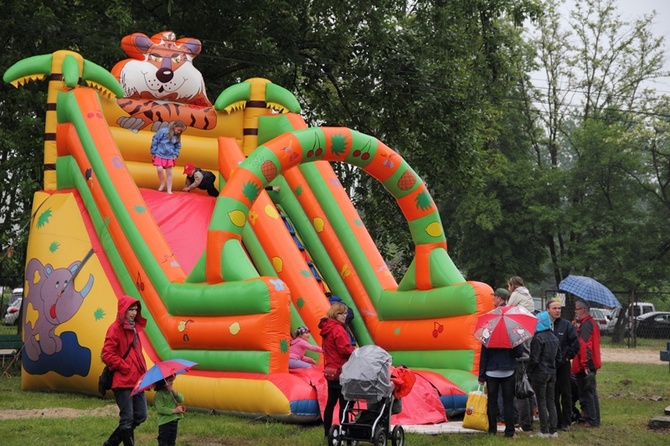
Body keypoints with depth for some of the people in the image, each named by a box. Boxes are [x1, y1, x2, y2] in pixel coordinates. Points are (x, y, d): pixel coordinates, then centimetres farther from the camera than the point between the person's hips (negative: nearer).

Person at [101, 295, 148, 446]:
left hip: (136, 380, 9)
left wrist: (143, 371, 12)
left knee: (140, 416, 10)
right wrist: (124, 367, -15)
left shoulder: (134, 328, 15)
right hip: (123, 381, -9)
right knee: (127, 419, -4)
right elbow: (107, 354, -17)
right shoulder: (116, 328, -10)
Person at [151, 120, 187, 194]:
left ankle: (169, 190, 10)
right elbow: (155, 140, -9)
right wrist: (153, 152, -7)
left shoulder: (177, 136, 0)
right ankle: (162, 184, 9)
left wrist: (175, 155, 2)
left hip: (169, 156, 4)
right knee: (159, 169, -16)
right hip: (159, 154, -3)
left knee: (169, 173, 3)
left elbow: (177, 147, 16)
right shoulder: (163, 131, -15)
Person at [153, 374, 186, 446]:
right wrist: (174, 410, -20)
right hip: (165, 422, -8)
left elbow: (181, 400, 1)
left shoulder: (171, 391, 11)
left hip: (174, 421, 8)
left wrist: (174, 391, -14)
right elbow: (160, 409, -22)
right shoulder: (159, 394, -14)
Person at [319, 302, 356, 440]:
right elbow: (345, 349, -21)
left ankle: (327, 433, 17)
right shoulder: (338, 329, -16)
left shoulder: (327, 328, 13)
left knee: (331, 402, 13)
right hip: (341, 370, -9)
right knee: (344, 403, -6)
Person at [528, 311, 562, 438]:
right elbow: (558, 357, 14)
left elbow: (534, 359, -17)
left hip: (540, 373, -7)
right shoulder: (554, 338, 10)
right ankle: (553, 430, 11)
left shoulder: (538, 338, -16)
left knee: (542, 402, -1)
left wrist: (529, 372, -5)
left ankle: (544, 430, 1)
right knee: (551, 402, 11)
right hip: (552, 373, 7)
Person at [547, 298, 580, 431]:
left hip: (563, 365, -1)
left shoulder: (567, 325, -1)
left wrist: (567, 356, -3)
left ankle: (566, 422, 8)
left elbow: (575, 344, -1)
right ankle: (556, 421, 16)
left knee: (566, 394, 2)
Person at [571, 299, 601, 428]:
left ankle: (591, 420, -2)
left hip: (585, 365, -10)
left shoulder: (585, 324, -16)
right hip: (592, 364, 10)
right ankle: (595, 420, 21)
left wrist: (585, 364, -25)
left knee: (585, 394, -4)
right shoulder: (591, 323, 16)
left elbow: (584, 345, -24)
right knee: (591, 393, 16)